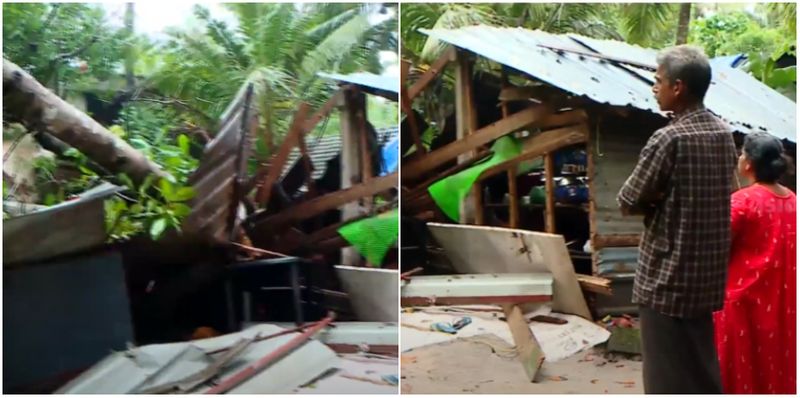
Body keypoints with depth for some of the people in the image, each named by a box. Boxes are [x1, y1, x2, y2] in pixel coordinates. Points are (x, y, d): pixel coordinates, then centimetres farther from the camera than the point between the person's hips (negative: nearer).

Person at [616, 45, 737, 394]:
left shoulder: (669, 138, -19)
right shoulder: (723, 134, 5)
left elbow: (627, 202, -14)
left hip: (668, 273, -8)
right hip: (706, 269, 8)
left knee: (669, 375, 4)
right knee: (700, 367, 20)